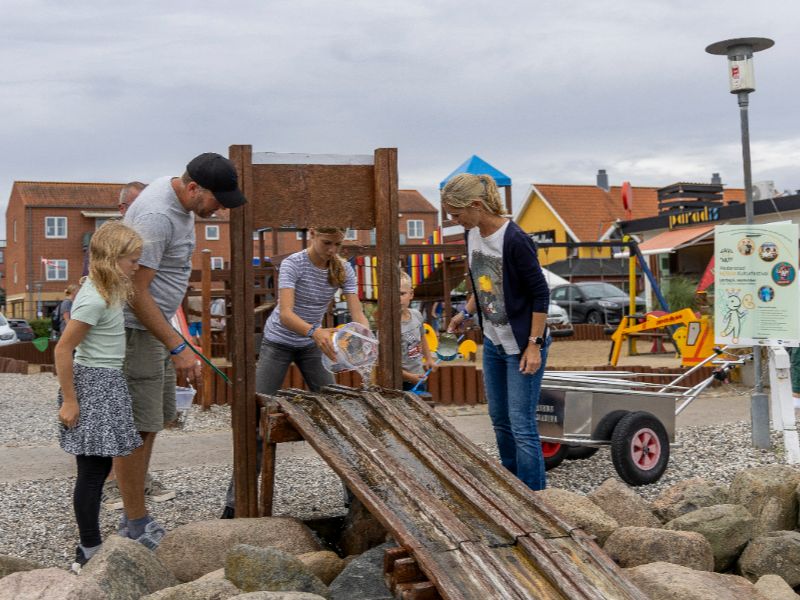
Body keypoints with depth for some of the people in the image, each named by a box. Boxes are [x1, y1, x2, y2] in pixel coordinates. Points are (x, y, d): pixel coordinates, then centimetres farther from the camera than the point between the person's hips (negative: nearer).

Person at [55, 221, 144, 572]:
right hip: (92, 386, -10)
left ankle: (92, 547, 24)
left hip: (106, 384, 10)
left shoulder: (104, 289, 8)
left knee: (99, 468, 15)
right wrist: (69, 400, -16)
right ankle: (89, 553, 6)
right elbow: (63, 349, -19)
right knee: (92, 471, -3)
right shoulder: (95, 299, -20)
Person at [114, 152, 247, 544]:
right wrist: (178, 349, -25)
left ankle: (133, 518, 22)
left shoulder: (181, 201, 8)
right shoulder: (157, 216, -23)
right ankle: (136, 527, 2)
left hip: (156, 324, 10)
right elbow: (135, 291, -24)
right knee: (137, 428, -6)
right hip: (134, 329, -10)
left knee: (152, 423, 13)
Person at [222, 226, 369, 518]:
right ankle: (235, 500, -6)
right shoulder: (292, 264, -24)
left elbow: (357, 313, -17)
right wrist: (314, 331, -56)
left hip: (311, 345, 4)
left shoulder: (343, 269, -11)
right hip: (278, 343, -4)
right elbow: (286, 314, -36)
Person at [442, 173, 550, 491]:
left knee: (522, 427, -5)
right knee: (500, 421, 17)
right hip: (493, 344, 8)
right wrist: (466, 313, 8)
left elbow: (540, 294, -18)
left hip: (522, 348, -8)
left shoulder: (514, 241, -24)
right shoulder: (472, 235, 1)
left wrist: (534, 345, -18)